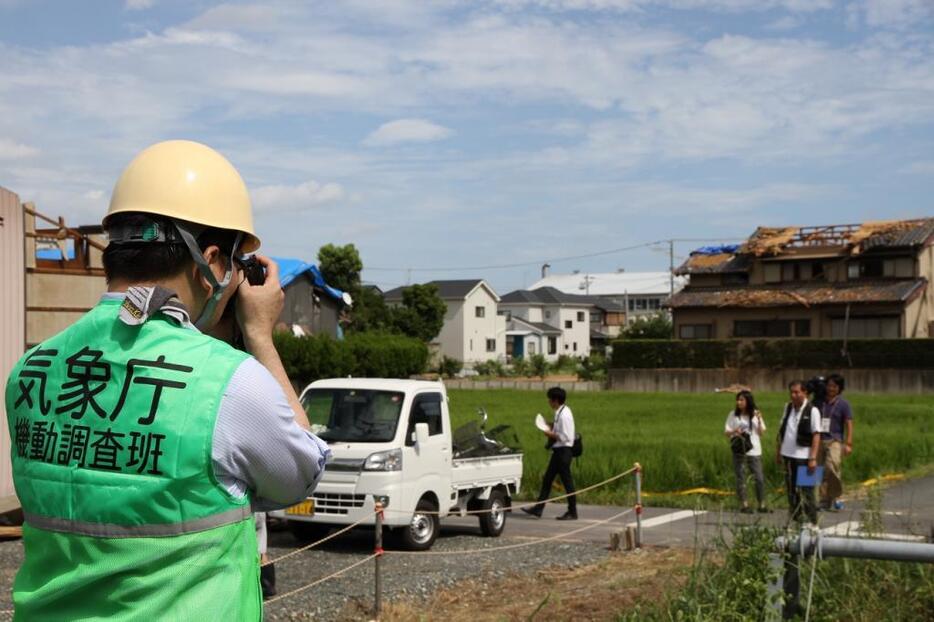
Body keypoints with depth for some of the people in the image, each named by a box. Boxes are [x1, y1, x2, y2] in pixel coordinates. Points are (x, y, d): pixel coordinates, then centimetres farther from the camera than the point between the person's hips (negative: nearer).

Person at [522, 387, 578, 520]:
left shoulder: (564, 414, -19)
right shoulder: (560, 412, 10)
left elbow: (565, 437, -22)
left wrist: (551, 434, -15)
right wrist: (551, 427, 6)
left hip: (563, 450, -10)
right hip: (558, 450, 10)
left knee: (567, 481, 0)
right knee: (547, 479, 11)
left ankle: (572, 512, 10)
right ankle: (538, 509, 15)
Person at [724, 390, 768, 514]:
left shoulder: (756, 414, 4)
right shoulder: (733, 414, 2)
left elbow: (761, 432, 4)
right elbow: (726, 432, 3)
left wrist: (759, 420, -11)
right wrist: (734, 431, -17)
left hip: (754, 451, 1)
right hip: (739, 451, -1)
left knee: (759, 478, -1)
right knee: (741, 478, 2)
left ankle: (762, 505, 7)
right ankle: (744, 504, 11)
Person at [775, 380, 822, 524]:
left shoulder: (812, 411, -9)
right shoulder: (788, 408, 9)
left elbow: (816, 435, -12)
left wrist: (813, 458, -18)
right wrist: (778, 452, 14)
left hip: (803, 457, -6)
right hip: (788, 455, 6)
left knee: (806, 491, -1)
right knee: (791, 490, 12)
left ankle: (812, 522, 6)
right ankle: (795, 520, 21)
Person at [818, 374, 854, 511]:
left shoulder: (843, 404, 3)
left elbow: (849, 425, -1)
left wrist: (848, 444, -10)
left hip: (835, 441, -4)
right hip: (820, 440, 4)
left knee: (833, 466, -24)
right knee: (822, 472, 3)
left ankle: (836, 497, -7)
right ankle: (825, 502, 11)